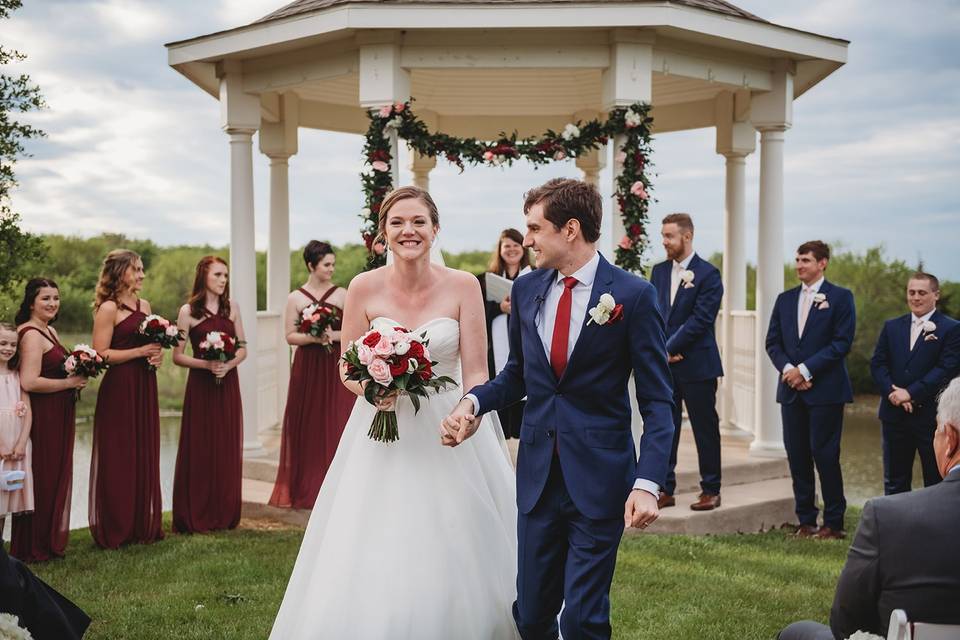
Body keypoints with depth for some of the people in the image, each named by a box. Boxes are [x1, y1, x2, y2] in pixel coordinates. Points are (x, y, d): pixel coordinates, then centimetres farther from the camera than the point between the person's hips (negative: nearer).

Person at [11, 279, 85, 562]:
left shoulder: (50, 331, 14)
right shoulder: (31, 334, -17)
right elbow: (29, 382, -27)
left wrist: (77, 374, 9)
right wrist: (69, 383, -17)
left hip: (58, 416, 10)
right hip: (42, 418, -10)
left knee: (56, 477, 16)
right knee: (43, 479, -1)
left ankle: (50, 542, 27)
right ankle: (34, 549, 10)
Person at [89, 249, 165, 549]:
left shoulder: (144, 305, 14)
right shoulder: (108, 308, -9)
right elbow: (100, 353, -15)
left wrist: (157, 355, 4)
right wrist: (140, 352, -16)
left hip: (145, 388, 7)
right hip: (119, 390, -7)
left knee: (146, 456, 10)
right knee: (119, 460, -1)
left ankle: (144, 525, 20)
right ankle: (115, 531, 9)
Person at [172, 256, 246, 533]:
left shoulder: (231, 308, 7)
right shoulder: (188, 311, -3)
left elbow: (242, 349, 9)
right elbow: (177, 356, -3)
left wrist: (229, 364, -10)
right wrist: (206, 364, -17)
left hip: (228, 384, 3)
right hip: (200, 386, -3)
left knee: (228, 450, 6)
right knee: (199, 450, -1)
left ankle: (225, 515, 16)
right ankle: (195, 518, 7)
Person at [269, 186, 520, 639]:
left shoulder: (463, 287, -6)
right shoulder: (364, 288, -3)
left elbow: (476, 372, -7)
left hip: (449, 432, 0)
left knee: (457, 566, 4)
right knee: (372, 566, 1)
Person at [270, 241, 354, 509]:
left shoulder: (342, 295, 3)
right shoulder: (295, 298, 3)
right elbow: (290, 336, 1)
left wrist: (334, 335, -13)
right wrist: (314, 338, -15)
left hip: (336, 367, 0)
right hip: (307, 368, 0)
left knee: (336, 424, -3)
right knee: (307, 426, 3)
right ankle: (305, 490, 12)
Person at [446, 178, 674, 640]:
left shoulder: (633, 295, -8)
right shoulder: (526, 289, 6)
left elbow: (657, 402, -7)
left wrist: (648, 483, -17)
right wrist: (475, 401, -5)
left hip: (598, 478, -4)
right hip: (538, 475, 5)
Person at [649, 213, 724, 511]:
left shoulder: (708, 274, -7)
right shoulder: (659, 271, 11)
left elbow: (700, 320, -13)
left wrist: (669, 348, -13)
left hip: (697, 365, -5)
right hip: (663, 364, 5)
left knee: (705, 429, 4)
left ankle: (711, 490, 13)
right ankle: (666, 490, 13)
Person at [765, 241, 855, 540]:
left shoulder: (840, 297, -1)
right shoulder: (785, 299, 14)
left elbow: (842, 342, -9)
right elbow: (772, 342, 11)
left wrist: (805, 369, -13)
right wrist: (787, 369, -7)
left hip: (825, 390, -5)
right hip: (791, 391, 5)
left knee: (825, 455, -5)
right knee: (797, 456, 6)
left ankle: (834, 523, 6)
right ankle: (806, 521, 14)